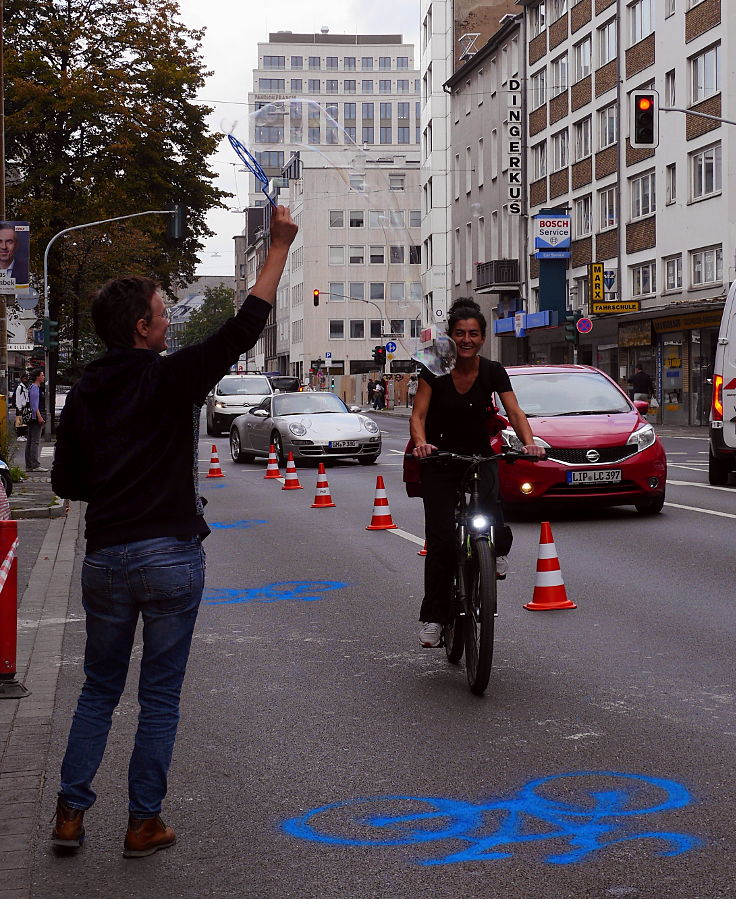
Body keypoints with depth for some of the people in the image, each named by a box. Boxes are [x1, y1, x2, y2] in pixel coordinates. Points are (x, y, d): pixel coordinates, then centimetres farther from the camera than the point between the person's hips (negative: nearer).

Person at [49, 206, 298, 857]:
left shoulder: (84, 393, 4)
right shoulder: (172, 380, -10)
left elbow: (67, 480, 7)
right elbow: (244, 328, -12)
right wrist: (280, 247, -7)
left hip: (105, 557, 4)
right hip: (170, 554, -4)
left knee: (99, 688, 16)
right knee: (160, 696, 6)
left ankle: (71, 814, 14)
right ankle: (144, 824, 11)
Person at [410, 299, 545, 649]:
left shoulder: (493, 371, -5)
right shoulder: (435, 370, -9)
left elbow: (515, 412, -12)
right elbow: (418, 415, -15)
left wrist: (529, 442, -32)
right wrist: (420, 443, -36)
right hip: (439, 460, 0)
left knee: (494, 528, -23)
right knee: (440, 539, -10)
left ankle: (499, 551, 14)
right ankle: (433, 616, 2)